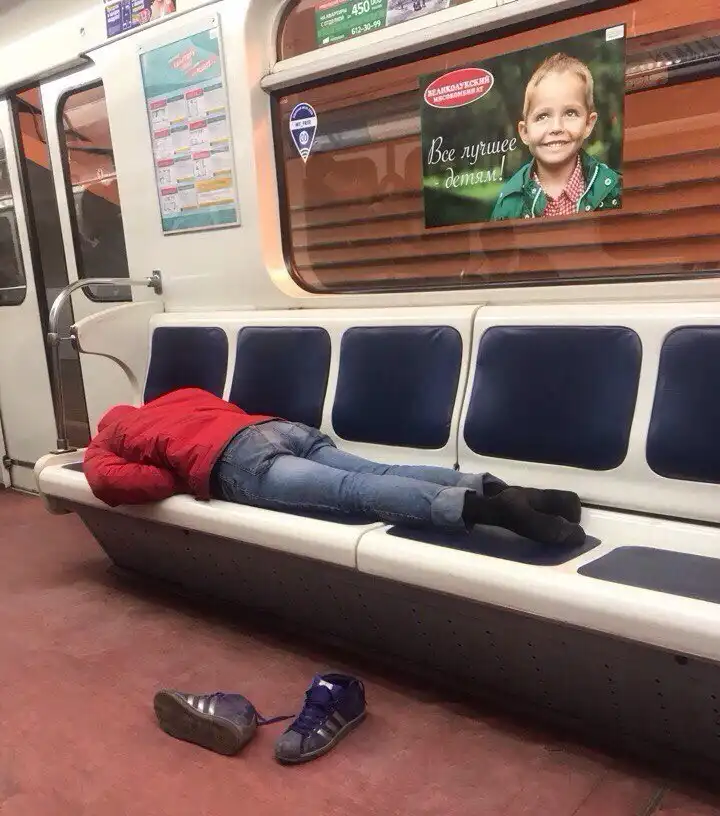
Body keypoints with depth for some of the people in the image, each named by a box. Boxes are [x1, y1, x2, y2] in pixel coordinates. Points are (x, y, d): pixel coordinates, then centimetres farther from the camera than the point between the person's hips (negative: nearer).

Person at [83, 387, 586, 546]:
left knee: (354, 492, -24)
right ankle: (502, 490, -30)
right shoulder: (178, 397, 42)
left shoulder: (102, 447, 25)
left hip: (237, 462, -6)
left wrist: (178, 479, 16)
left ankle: (483, 507, -44)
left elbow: (113, 483, 3)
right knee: (376, 475, -12)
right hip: (280, 426, 6)